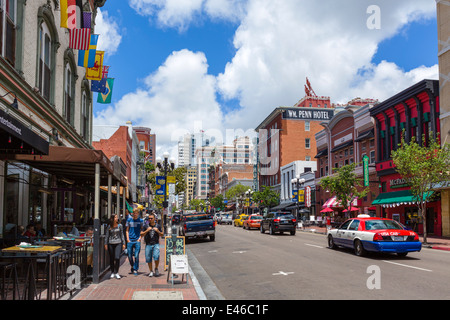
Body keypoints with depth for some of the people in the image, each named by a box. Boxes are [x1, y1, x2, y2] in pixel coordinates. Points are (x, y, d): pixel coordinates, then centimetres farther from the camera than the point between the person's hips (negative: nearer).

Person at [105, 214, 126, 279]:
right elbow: (107, 236, 8)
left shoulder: (119, 225, 5)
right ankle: (112, 272, 21)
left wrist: (123, 243, 5)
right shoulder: (109, 227, 3)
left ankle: (116, 272, -2)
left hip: (118, 243, -1)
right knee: (111, 259, 6)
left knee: (117, 258, -13)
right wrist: (106, 244, 3)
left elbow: (122, 235, 8)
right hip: (111, 244, 1)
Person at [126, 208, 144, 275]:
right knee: (129, 256, 6)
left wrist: (140, 238, -5)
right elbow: (127, 230, 10)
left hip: (137, 240, -2)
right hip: (130, 240, 2)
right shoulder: (129, 220, 7)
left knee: (136, 256, -6)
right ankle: (132, 266, 31)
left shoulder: (141, 220, 4)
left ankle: (135, 270, 5)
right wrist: (127, 239, 0)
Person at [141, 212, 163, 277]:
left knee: (156, 256, -18)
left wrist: (158, 231, -7)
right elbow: (141, 234, 3)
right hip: (148, 244, 1)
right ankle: (151, 271, 21)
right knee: (148, 258, 3)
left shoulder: (158, 226, 5)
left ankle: (156, 268, 8)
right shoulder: (146, 226, 4)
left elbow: (161, 234, 14)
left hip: (156, 244, -1)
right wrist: (147, 230, -13)